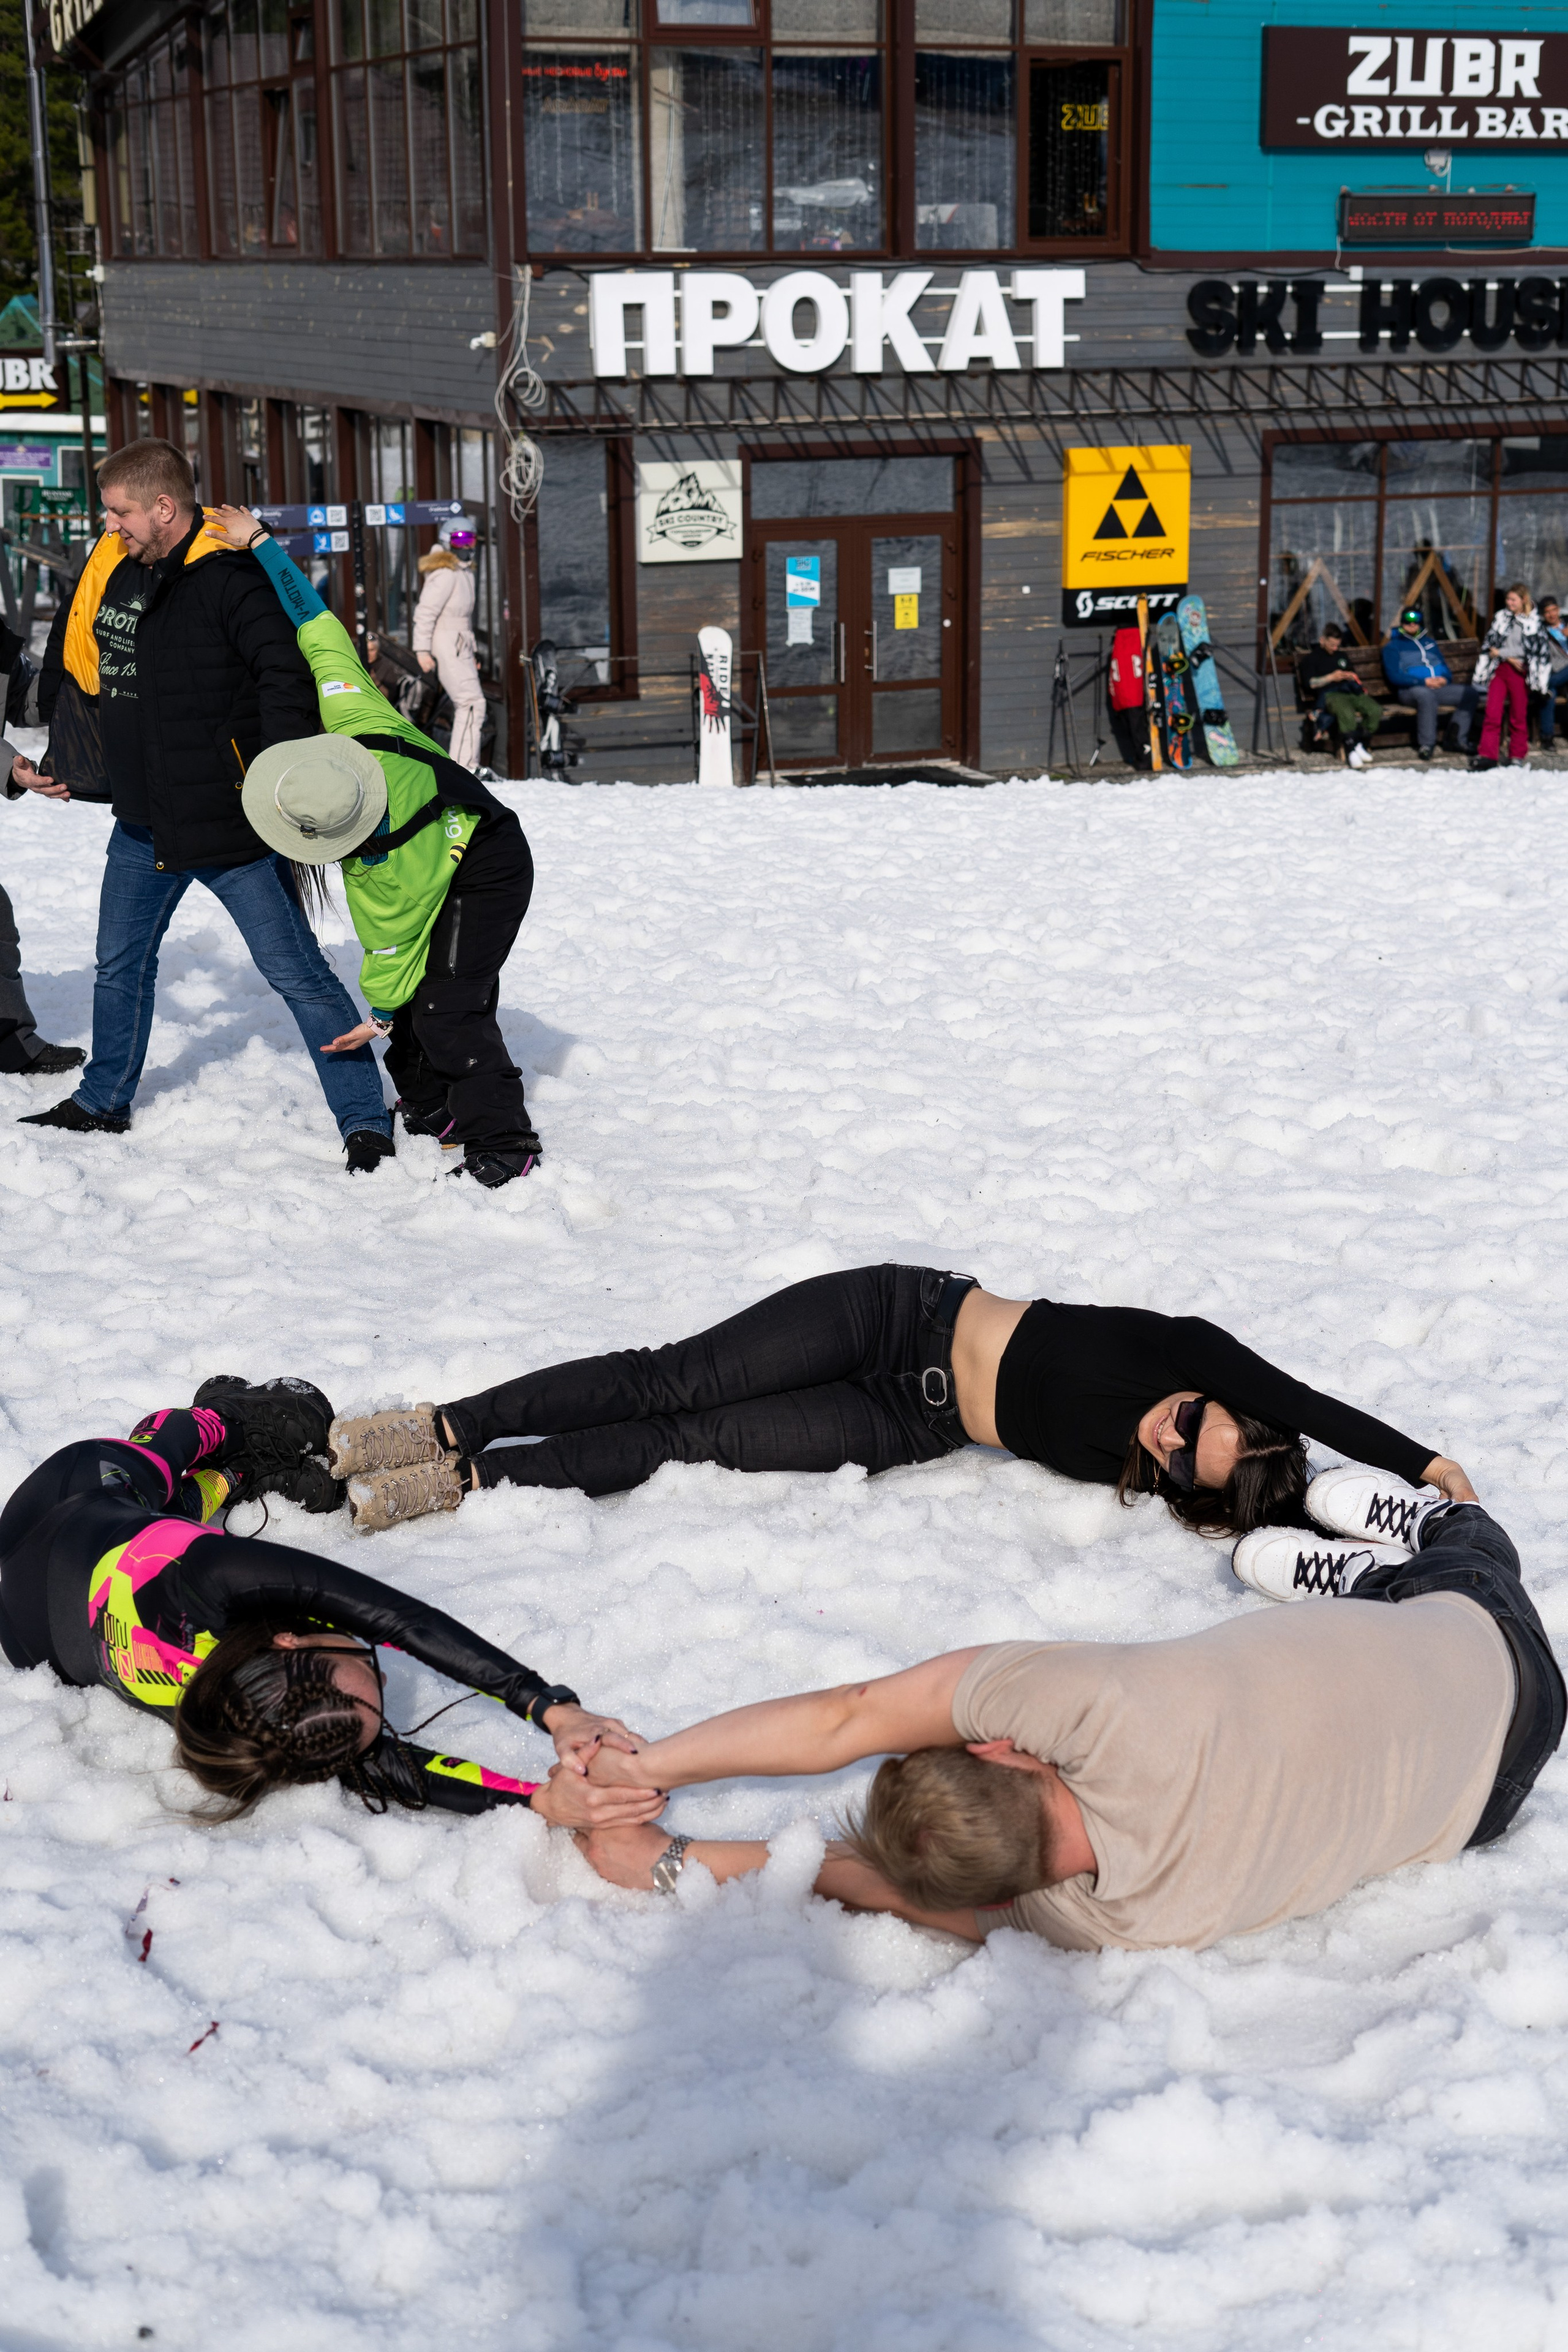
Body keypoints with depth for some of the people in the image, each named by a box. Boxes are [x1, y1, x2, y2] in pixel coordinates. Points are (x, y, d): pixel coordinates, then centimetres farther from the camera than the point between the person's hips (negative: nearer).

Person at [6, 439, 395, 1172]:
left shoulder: (229, 582, -19)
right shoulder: (108, 569, 5)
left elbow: (287, 677, -26)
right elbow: (70, 671, 21)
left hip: (229, 827, -8)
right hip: (141, 823, 8)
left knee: (297, 974, -5)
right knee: (120, 964, 20)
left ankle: (366, 1122, 1)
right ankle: (102, 1103, 38)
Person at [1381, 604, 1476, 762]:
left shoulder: (1429, 642, 26)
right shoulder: (1393, 646, 8)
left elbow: (1444, 666, 25)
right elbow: (1394, 677, -5)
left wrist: (1445, 678, -3)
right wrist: (1423, 682, -16)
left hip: (1439, 687, 6)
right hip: (1410, 690, -6)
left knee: (1469, 693, -18)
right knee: (1426, 695, -42)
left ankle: (1459, 740, -14)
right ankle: (1427, 745, -35)